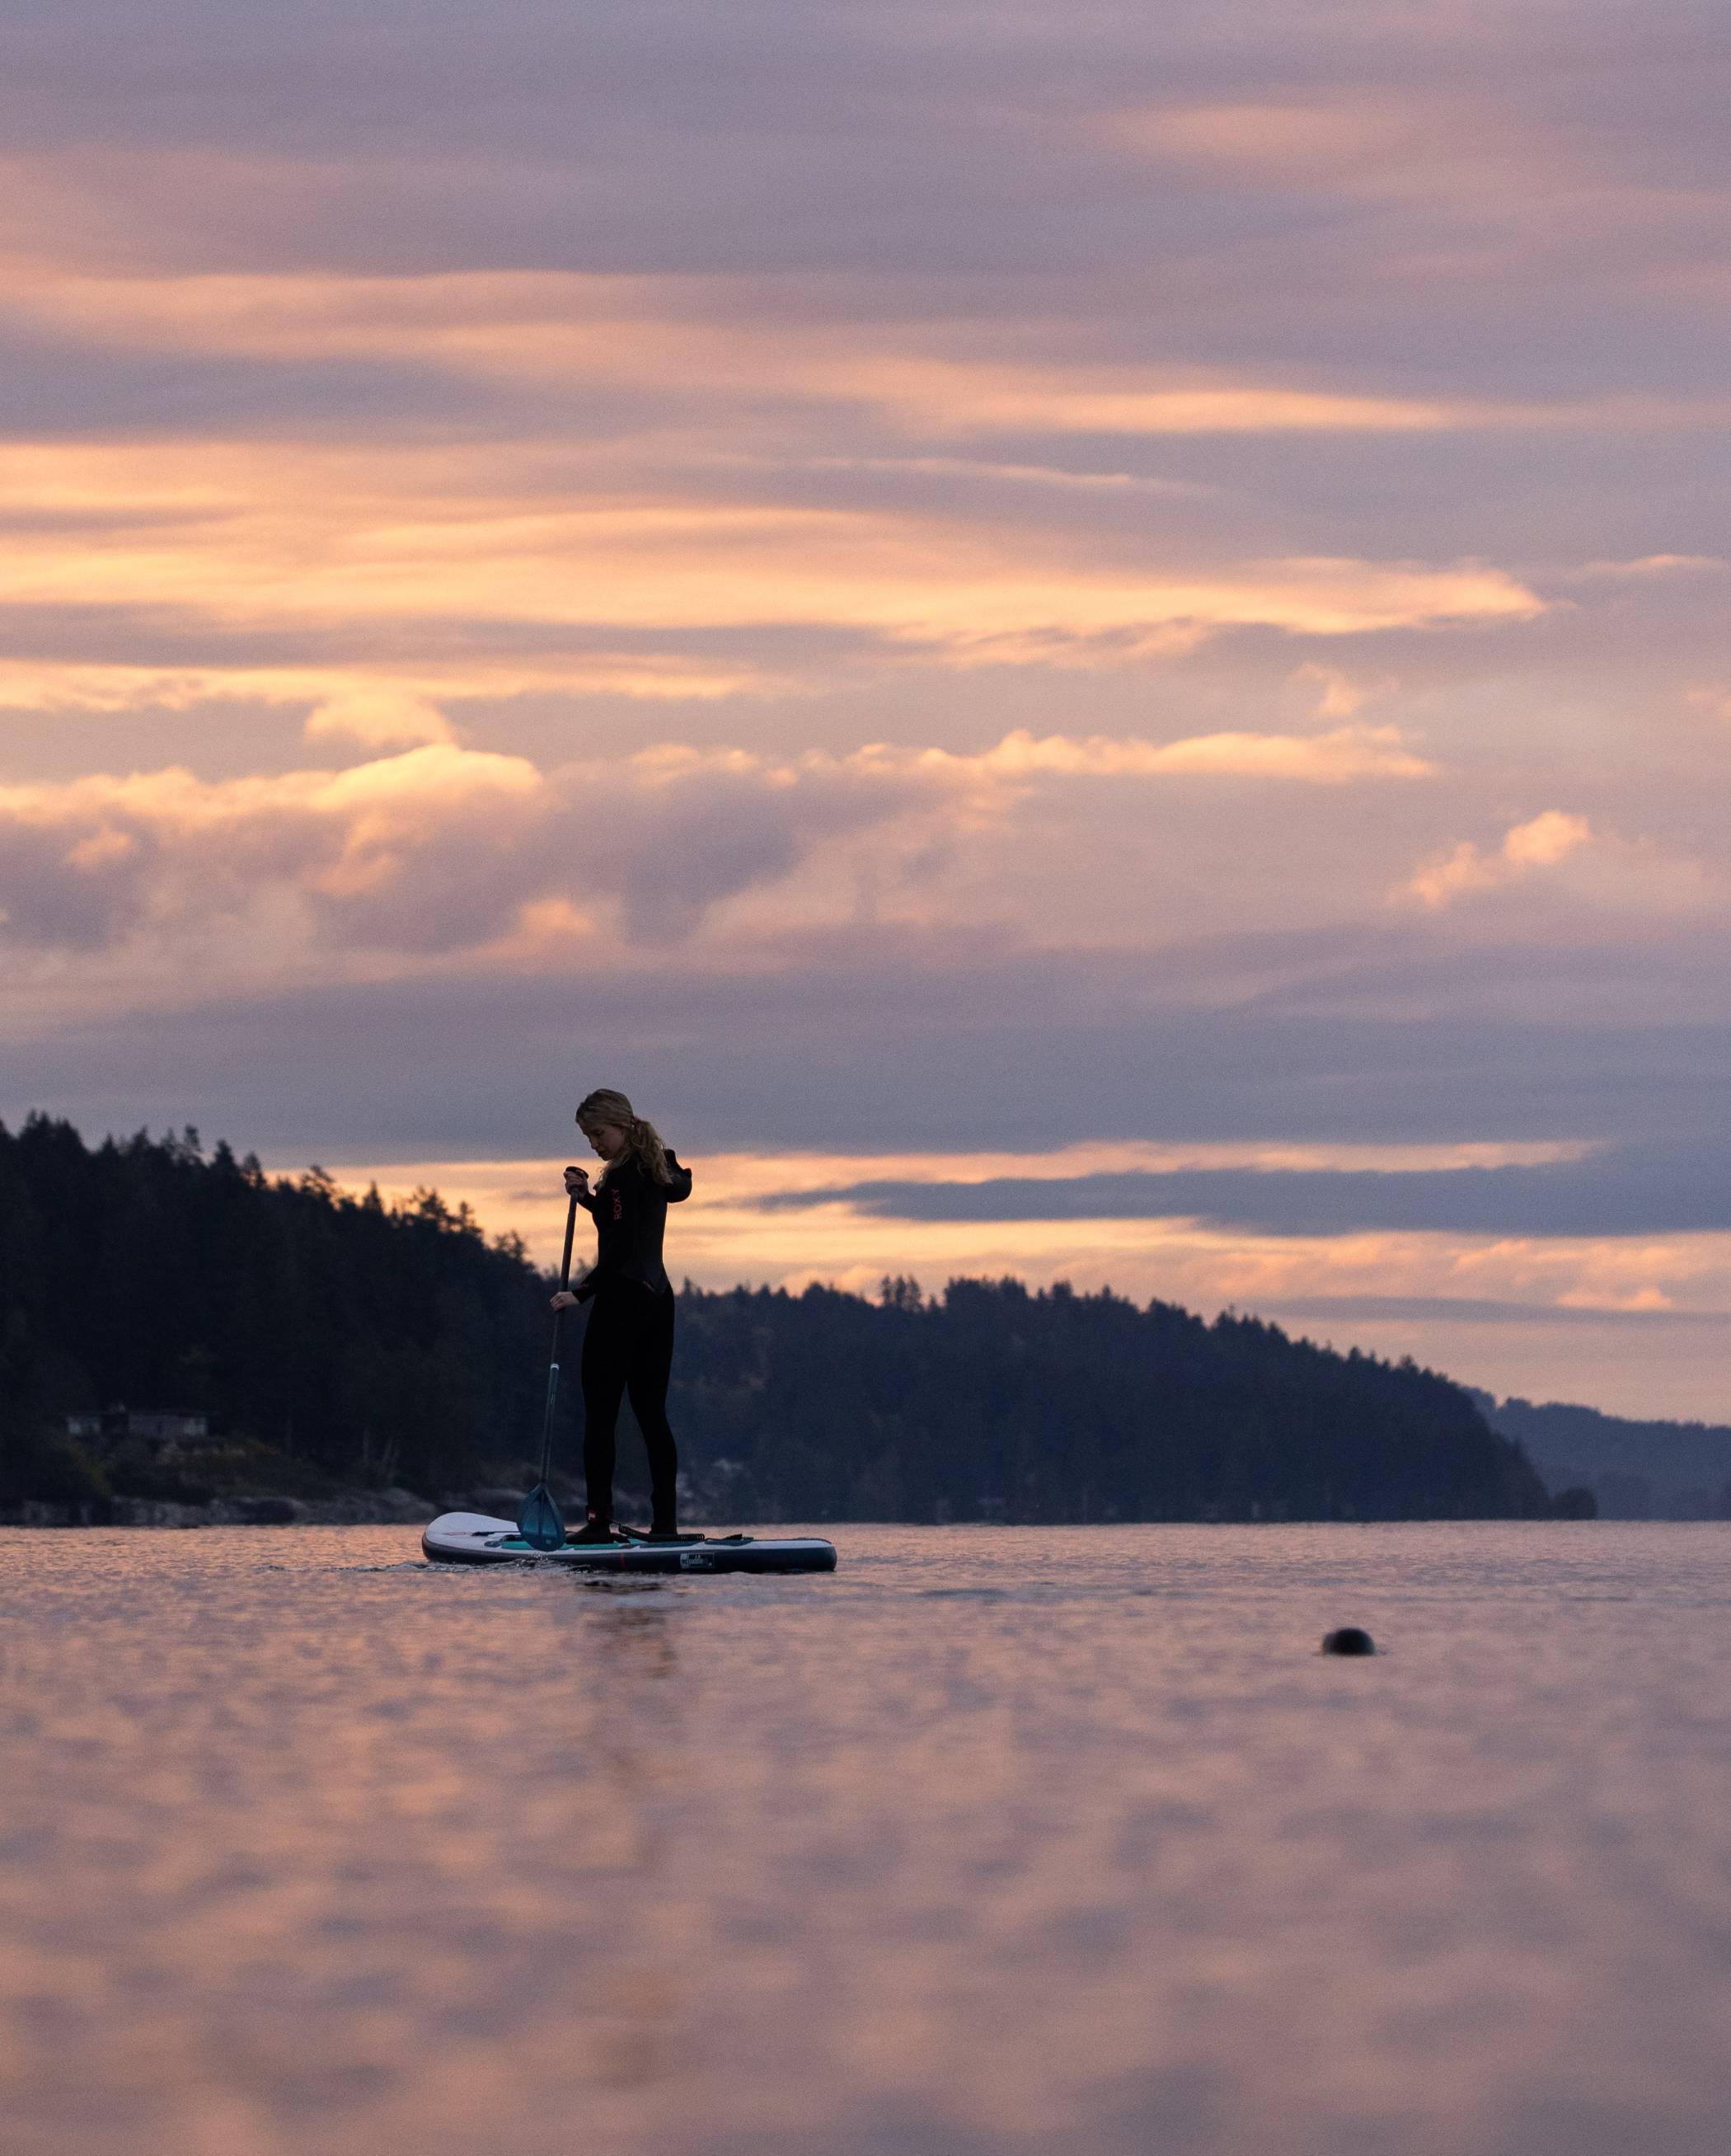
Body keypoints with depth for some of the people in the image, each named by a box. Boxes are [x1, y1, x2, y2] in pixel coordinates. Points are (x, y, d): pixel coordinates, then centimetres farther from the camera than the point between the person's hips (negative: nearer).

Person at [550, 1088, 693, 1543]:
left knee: (600, 1416, -5)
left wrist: (581, 1294, -18)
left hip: (622, 1300, -9)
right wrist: (588, 1197, 14)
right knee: (652, 1415, 9)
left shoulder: (621, 1176, -14)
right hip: (658, 1298, 9)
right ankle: (665, 1522, 5)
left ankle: (599, 1520, -8)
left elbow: (620, 1247, -20)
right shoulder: (658, 1167, 14)